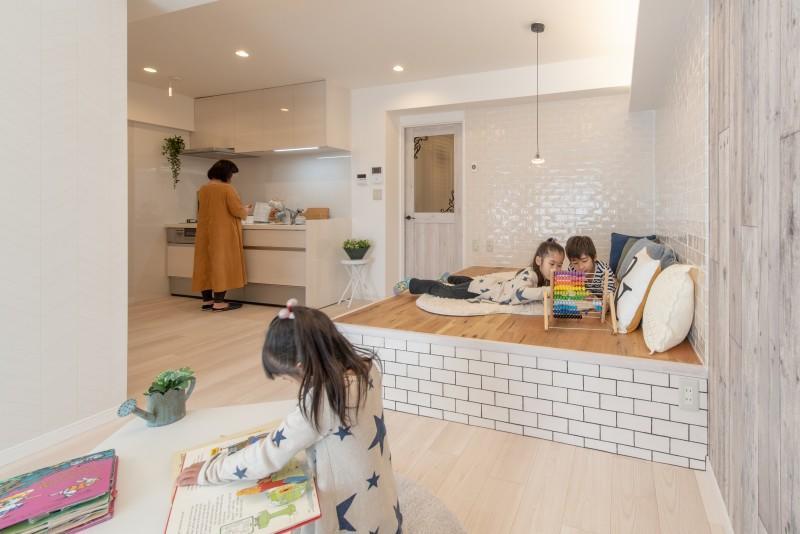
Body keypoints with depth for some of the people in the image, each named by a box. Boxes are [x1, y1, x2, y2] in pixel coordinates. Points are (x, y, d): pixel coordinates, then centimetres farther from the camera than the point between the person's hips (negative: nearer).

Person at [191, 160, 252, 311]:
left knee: (206, 264, 10)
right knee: (221, 264, -3)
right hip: (223, 233, -7)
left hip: (205, 233, 7)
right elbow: (237, 211, -16)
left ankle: (207, 300, 15)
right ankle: (219, 302, -2)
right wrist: (246, 210, 5)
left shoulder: (202, 190, 9)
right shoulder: (227, 189, -13)